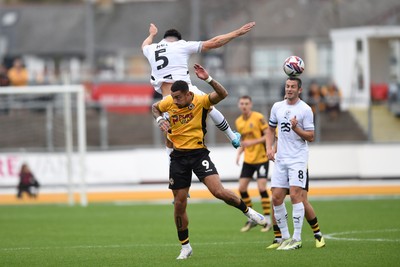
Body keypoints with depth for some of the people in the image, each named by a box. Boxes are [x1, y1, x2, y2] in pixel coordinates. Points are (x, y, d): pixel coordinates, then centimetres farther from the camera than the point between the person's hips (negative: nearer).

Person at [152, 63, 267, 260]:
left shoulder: (200, 101, -13)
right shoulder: (169, 103, -2)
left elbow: (222, 94, -30)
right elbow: (154, 107, 19)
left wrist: (208, 79, -42)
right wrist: (159, 119, 0)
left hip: (198, 154, -4)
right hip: (178, 156, 4)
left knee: (219, 192, -20)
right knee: (179, 203, 5)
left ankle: (247, 211, 9)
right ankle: (185, 247, 18)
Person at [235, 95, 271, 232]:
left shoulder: (258, 117, -12)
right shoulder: (238, 122, 7)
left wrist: (253, 142, -23)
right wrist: (239, 153, 2)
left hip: (261, 158, -6)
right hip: (248, 160, 6)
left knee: (262, 187, -12)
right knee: (242, 188, 1)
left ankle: (268, 220, -1)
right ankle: (252, 219, 15)